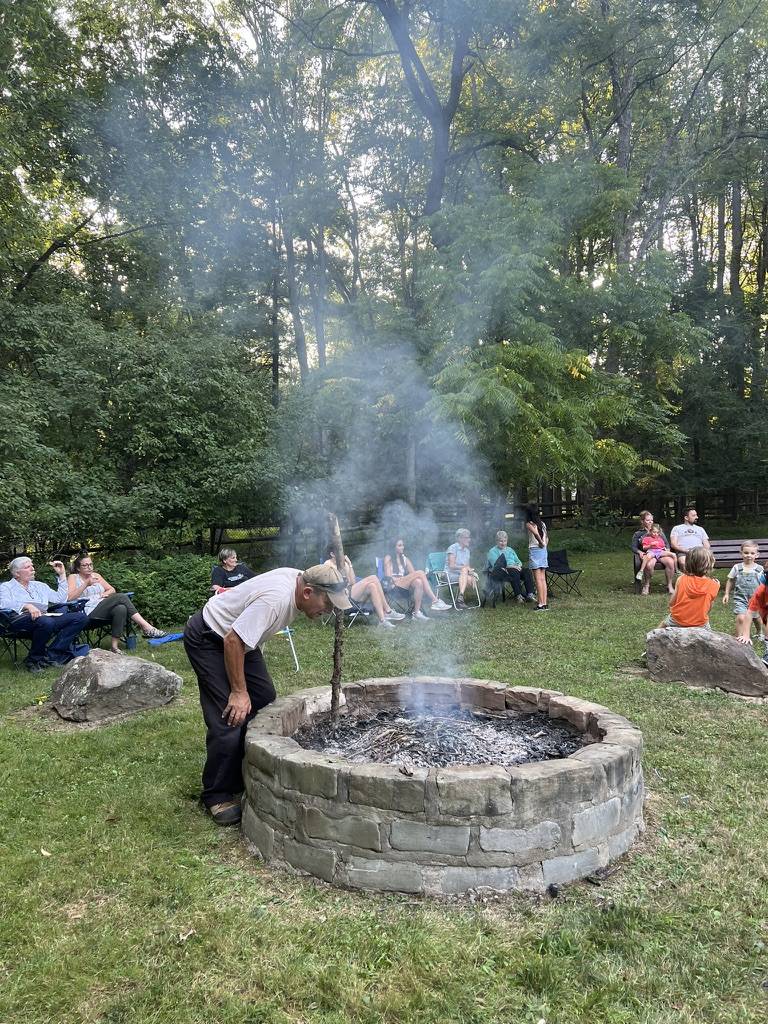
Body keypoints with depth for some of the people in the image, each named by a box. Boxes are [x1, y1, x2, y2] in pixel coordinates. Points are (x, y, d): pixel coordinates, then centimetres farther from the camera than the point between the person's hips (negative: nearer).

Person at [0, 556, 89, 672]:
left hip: (45, 616, 6)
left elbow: (61, 599, 23)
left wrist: (62, 575, 23)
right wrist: (26, 606, -22)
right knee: (45, 622, -41)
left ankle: (51, 654, -23)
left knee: (81, 617, -18)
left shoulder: (39, 585, 32)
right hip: (21, 618, -6)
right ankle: (34, 658, -17)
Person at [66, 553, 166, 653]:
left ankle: (115, 646, -31)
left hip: (103, 609, 6)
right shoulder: (73, 577, 7)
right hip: (89, 613, -5)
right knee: (121, 597, -26)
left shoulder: (96, 575, 23)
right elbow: (69, 598, -10)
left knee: (121, 609, -32)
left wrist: (104, 594, -2)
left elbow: (112, 590, 21)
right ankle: (147, 628, -28)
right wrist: (86, 584, -18)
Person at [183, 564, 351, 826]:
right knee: (231, 719, -14)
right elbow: (232, 642, -32)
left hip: (238, 637, 10)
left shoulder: (298, 579, -8)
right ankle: (217, 796, 3)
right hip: (207, 640, -9)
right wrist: (239, 692, -24)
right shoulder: (275, 599, -36)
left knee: (264, 700, 7)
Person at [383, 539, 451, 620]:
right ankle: (435, 601, -33)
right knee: (420, 572, -26)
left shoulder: (405, 558, 23)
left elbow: (413, 573, 11)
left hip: (405, 584, 6)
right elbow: (388, 576, -6)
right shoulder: (388, 558, 6)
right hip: (394, 584, -5)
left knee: (418, 582, -32)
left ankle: (417, 612, -38)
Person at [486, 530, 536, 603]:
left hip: (514, 568, 6)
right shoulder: (492, 551, 6)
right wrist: (510, 566, -19)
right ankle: (518, 595, -35)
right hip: (500, 572, -6)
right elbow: (496, 565, -9)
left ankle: (530, 594, -31)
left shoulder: (510, 550, 28)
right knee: (514, 572, -36)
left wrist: (519, 565, -3)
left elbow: (518, 561, 24)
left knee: (527, 570, -23)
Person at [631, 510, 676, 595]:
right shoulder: (637, 534, 20)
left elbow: (666, 543, 25)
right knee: (649, 565, -40)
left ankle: (670, 586, -19)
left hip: (661, 553, 3)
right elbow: (634, 547, 11)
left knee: (670, 561, -33)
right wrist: (640, 552, -11)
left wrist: (667, 550, 3)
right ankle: (646, 586, -17)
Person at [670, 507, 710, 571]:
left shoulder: (700, 529, 32)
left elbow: (707, 545, 22)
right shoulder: (677, 528, 21)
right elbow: (673, 544, 7)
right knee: (684, 563, -39)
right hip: (683, 552, -3)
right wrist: (686, 550, -11)